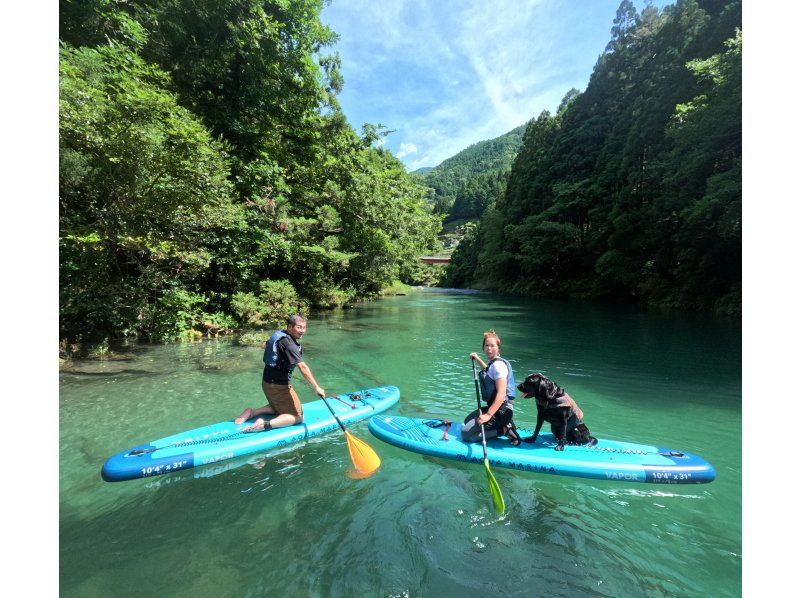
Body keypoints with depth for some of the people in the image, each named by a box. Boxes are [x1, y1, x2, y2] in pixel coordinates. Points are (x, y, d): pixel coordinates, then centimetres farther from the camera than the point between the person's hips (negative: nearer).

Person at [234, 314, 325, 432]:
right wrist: (316, 388, -29)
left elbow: (264, 345, 26)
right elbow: (303, 367, -30)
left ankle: (252, 412, 14)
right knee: (298, 417, -1)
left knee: (278, 407, 31)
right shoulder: (289, 343, -23)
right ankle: (265, 424, -18)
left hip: (267, 382, 9)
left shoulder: (279, 334, 4)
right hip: (279, 386, -9)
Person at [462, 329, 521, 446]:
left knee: (466, 434, -14)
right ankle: (504, 426, 12)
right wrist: (477, 359, 41)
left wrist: (488, 415, -35)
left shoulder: (498, 365, -19)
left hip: (500, 410, -10)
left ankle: (503, 430, -8)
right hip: (495, 407, 10)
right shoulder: (493, 363, 11)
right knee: (467, 421, 25)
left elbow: (501, 394, -29)